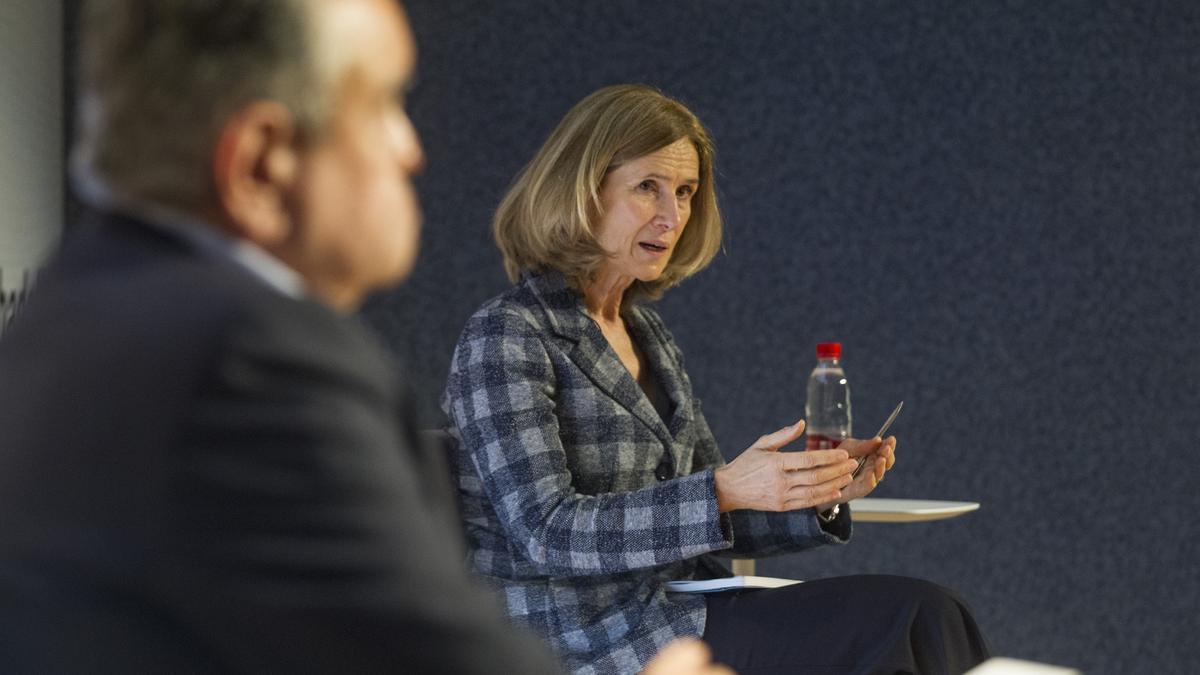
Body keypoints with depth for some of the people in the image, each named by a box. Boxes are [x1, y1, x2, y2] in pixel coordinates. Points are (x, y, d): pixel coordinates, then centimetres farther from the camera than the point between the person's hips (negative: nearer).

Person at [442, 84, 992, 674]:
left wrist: (819, 492, -2)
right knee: (912, 620, -18)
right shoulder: (504, 338, -9)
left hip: (682, 616, 7)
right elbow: (547, 533, -19)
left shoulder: (646, 333, 17)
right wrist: (724, 490, -28)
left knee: (928, 618, -14)